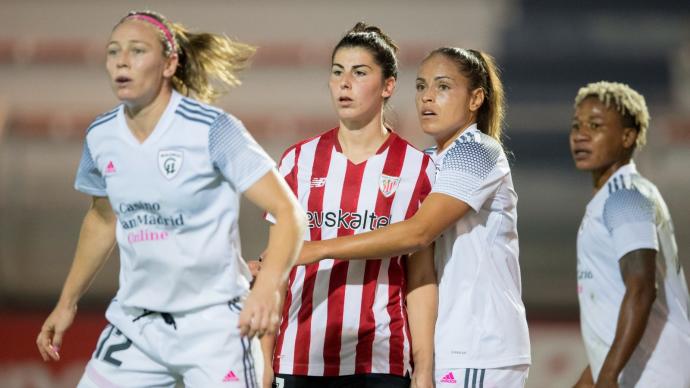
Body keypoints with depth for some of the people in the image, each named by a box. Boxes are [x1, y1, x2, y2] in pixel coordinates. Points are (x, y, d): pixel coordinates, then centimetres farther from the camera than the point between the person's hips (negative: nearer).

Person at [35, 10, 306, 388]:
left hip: (212, 325, -5)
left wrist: (267, 287, -38)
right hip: (133, 324, 6)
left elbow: (287, 211, -21)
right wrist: (67, 302, 24)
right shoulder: (101, 137, 2)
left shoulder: (211, 130, -16)